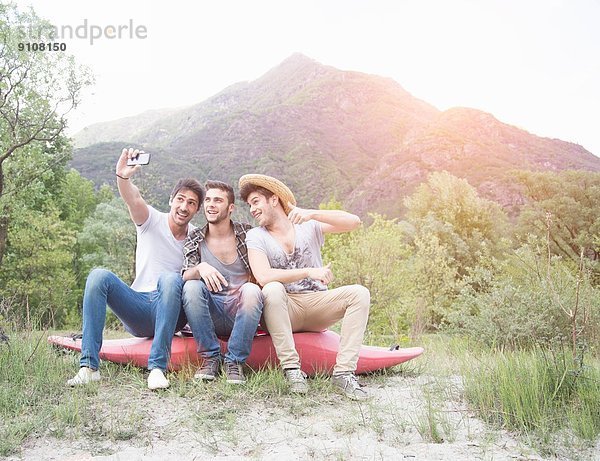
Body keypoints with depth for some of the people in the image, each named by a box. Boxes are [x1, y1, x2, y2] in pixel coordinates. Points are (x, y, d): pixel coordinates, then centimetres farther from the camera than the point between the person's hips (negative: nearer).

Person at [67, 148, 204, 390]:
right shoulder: (152, 221, 3)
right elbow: (133, 199, -19)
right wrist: (123, 177, -39)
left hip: (171, 312, -1)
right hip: (138, 309, 1)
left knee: (170, 279, -34)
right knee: (99, 276, -24)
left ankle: (157, 367, -36)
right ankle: (89, 366, -25)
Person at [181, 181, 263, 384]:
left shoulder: (247, 233, 4)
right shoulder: (195, 240, 7)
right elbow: (184, 276, -8)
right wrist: (200, 268, -29)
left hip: (241, 312, -1)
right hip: (210, 315, 1)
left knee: (251, 291, -31)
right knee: (191, 286, -26)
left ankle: (235, 361, -18)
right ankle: (210, 357, -15)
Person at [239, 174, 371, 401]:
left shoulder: (308, 225, 6)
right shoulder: (256, 236, 1)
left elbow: (353, 222, -8)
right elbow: (263, 277, -17)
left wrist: (312, 213, -22)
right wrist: (308, 272, -25)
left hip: (318, 305, 2)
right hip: (284, 309, -2)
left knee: (359, 293, -21)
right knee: (272, 289, -33)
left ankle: (344, 372, -23)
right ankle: (292, 368, -29)